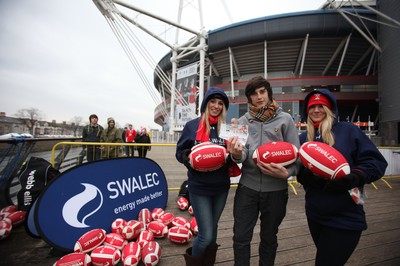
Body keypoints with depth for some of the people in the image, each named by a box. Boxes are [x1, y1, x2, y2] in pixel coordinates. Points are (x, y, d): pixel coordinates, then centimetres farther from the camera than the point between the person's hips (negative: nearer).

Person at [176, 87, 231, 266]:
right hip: (199, 187, -3)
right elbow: (180, 152, 0)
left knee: (212, 229, 21)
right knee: (206, 235, 0)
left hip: (221, 187, 4)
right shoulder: (192, 125, -6)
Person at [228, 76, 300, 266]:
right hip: (247, 187, 1)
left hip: (276, 189, 0)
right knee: (241, 238, 10)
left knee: (269, 238, 20)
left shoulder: (285, 119, -2)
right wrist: (237, 154, -32)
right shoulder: (243, 121, 2)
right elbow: (243, 154, -8)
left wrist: (287, 173, -21)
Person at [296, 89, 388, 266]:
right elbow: (299, 171, 5)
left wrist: (354, 178, -23)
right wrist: (308, 177, -17)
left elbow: (376, 161, -6)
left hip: (345, 218, -4)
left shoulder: (348, 130, -3)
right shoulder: (304, 138, 6)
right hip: (315, 214, 4)